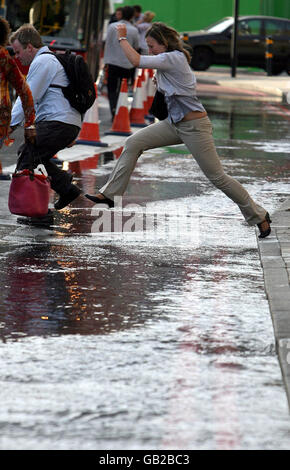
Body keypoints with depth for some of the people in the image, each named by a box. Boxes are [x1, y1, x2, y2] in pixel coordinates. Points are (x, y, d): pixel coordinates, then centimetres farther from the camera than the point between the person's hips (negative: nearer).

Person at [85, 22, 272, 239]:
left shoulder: (173, 58, -19)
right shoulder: (170, 60, 9)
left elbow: (136, 60, -24)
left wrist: (122, 38, -11)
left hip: (195, 127, -9)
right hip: (175, 124, 9)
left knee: (217, 176, -3)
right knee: (133, 143, -2)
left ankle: (259, 216, 10)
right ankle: (110, 194, 3)